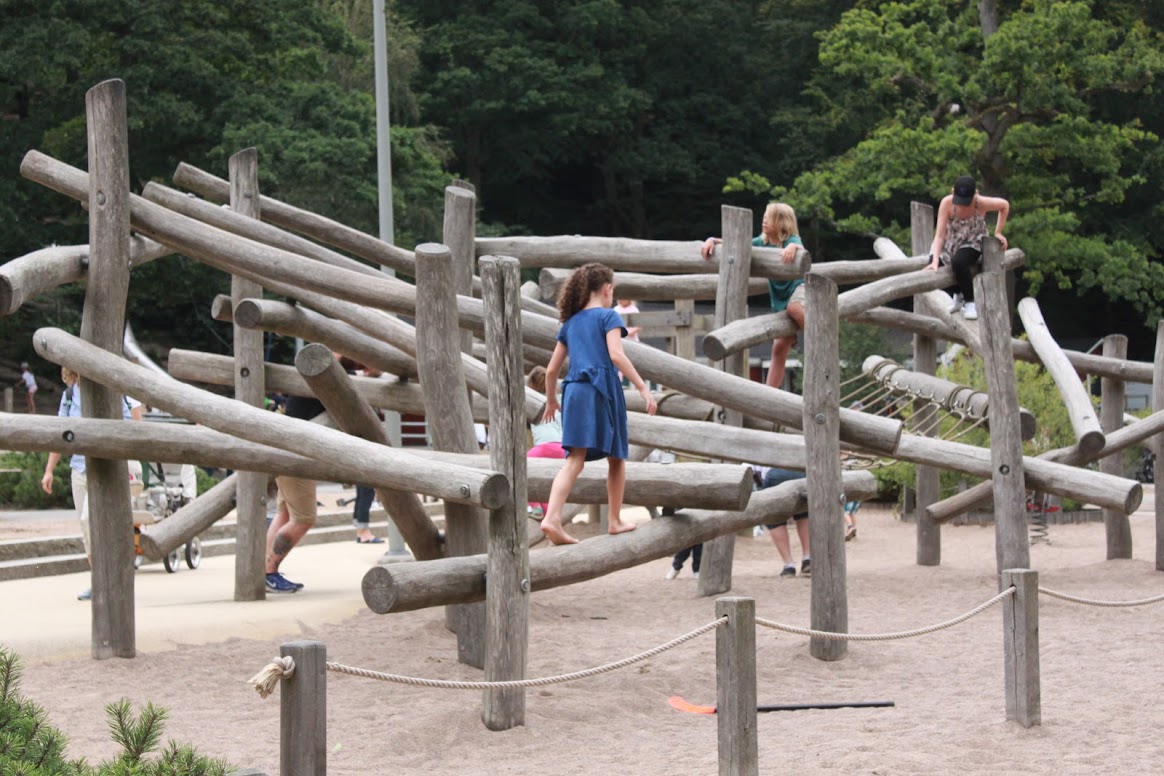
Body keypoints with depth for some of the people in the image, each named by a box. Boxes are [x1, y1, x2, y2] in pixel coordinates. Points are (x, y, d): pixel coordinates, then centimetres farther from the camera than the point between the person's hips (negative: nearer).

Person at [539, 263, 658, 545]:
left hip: (574, 392, 4)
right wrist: (643, 388, -14)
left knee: (575, 460, -6)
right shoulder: (608, 316, 2)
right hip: (602, 389, -4)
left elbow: (551, 369, 19)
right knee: (616, 458, 13)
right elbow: (616, 354, -13)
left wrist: (551, 401, 34)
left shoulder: (570, 323, 19)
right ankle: (615, 520, 20)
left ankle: (552, 518, -26)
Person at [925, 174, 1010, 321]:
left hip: (973, 243, -3)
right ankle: (959, 294, 13)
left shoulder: (981, 203, -28)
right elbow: (940, 235, -28)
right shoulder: (946, 203, -28)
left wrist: (998, 233, -6)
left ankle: (970, 302, -13)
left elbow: (1004, 205, -7)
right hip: (951, 242, 3)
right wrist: (935, 261, -39)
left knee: (959, 262, -34)